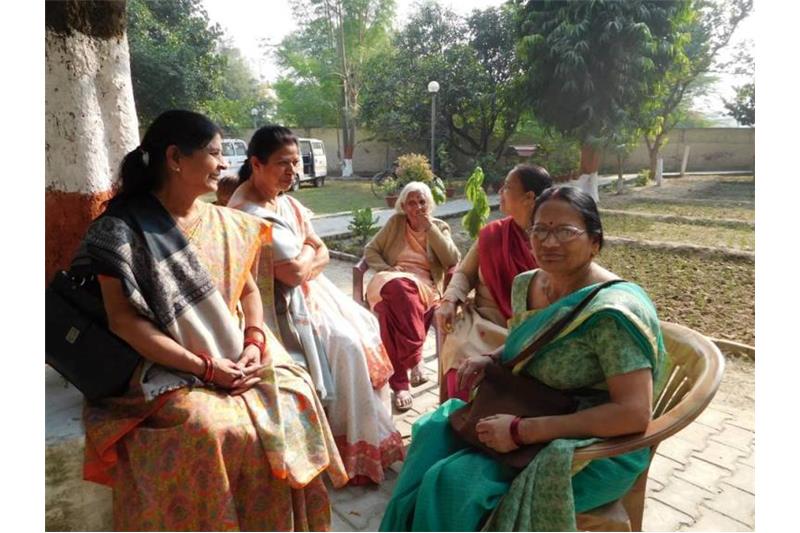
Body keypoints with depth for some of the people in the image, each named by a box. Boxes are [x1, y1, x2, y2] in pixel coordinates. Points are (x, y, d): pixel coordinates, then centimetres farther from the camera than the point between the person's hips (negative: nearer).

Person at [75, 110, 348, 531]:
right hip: (166, 372, -4)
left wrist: (254, 341, -8)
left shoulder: (226, 223, 8)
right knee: (215, 432, -30)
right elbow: (123, 320, -14)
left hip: (237, 360, 5)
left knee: (296, 399, -16)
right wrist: (204, 367, -18)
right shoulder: (123, 229, -9)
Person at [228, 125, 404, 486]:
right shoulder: (246, 213, -21)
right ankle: (356, 445, 2)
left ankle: (374, 427, 17)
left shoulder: (285, 201, 8)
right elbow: (293, 272, -24)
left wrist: (302, 262, -13)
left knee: (365, 331, 3)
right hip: (283, 305, -9)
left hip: (310, 291, 9)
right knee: (345, 346, -16)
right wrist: (308, 251, -4)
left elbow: (322, 253, 8)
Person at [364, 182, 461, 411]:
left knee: (394, 307, -38)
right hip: (391, 280, 1)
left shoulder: (439, 227, 17)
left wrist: (429, 228, -2)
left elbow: (453, 261, 0)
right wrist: (385, 268, -5)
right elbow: (370, 250, 16)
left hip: (424, 284, -1)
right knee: (398, 290, -40)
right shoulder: (395, 222, 18)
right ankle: (414, 358, -38)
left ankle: (399, 383, -37)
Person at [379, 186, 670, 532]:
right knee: (435, 431, -1)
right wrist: (491, 359, -6)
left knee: (455, 481, -18)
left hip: (594, 447, -7)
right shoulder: (527, 285, -2)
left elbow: (634, 413, -28)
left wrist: (523, 431, -29)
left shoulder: (612, 312, -26)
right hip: (530, 418, 8)